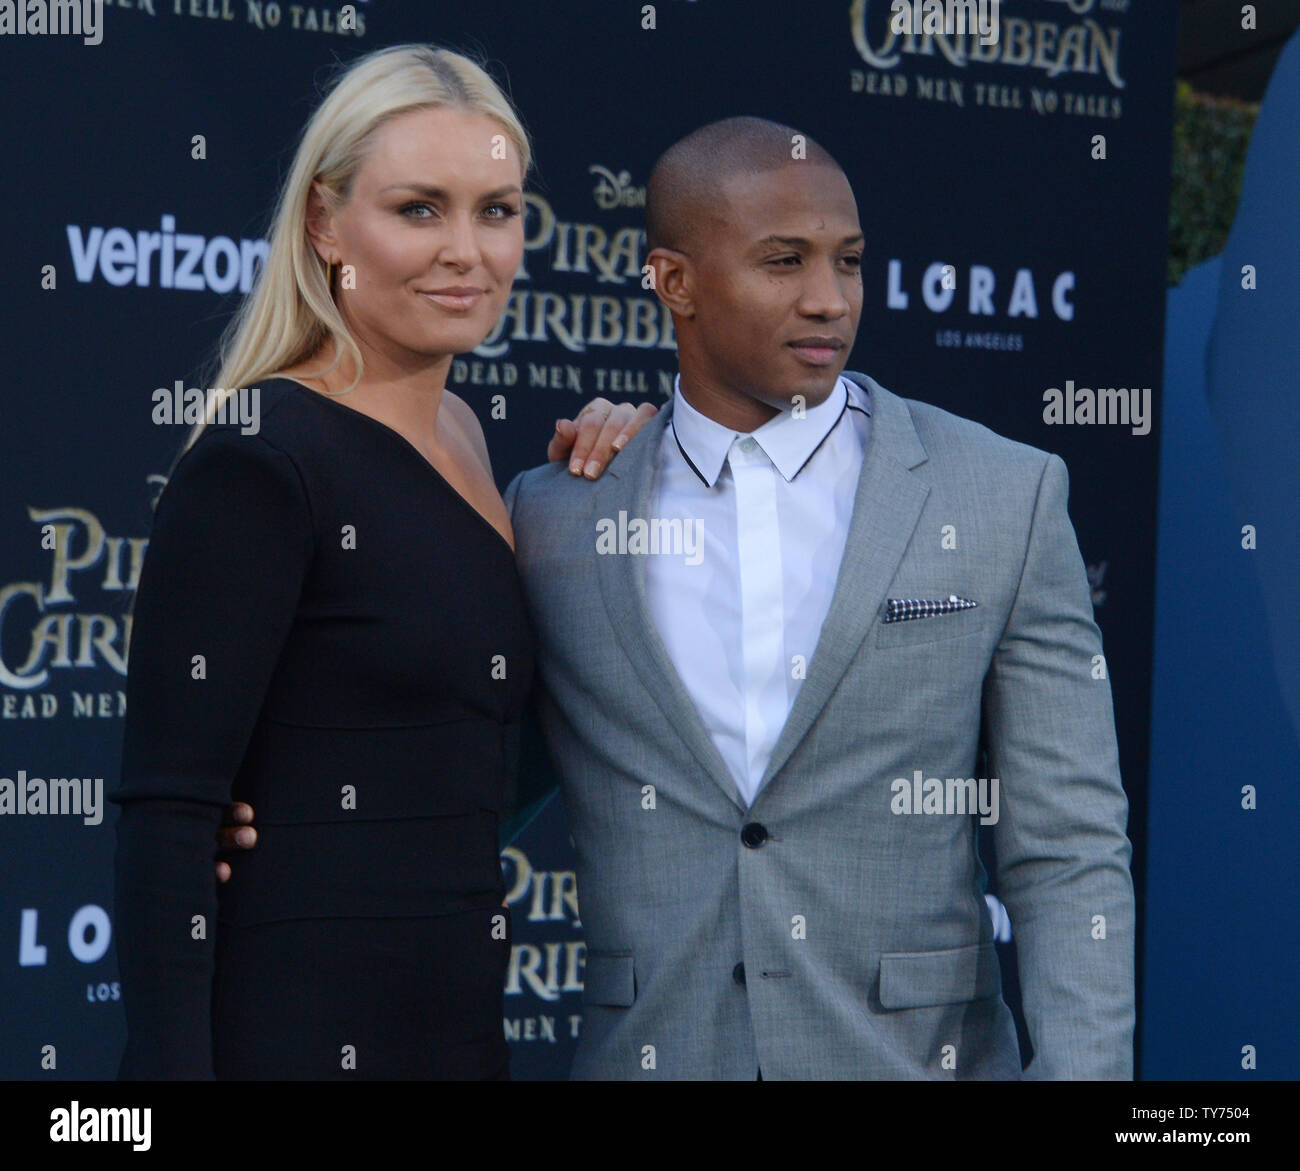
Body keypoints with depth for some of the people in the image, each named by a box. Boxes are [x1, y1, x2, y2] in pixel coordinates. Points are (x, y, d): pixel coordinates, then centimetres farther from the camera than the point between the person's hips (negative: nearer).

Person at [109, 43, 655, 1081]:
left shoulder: (461, 435, 11)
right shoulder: (255, 466, -13)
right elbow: (166, 813, -16)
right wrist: (169, 1066, -24)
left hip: (462, 1031, 8)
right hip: (292, 1037, -8)